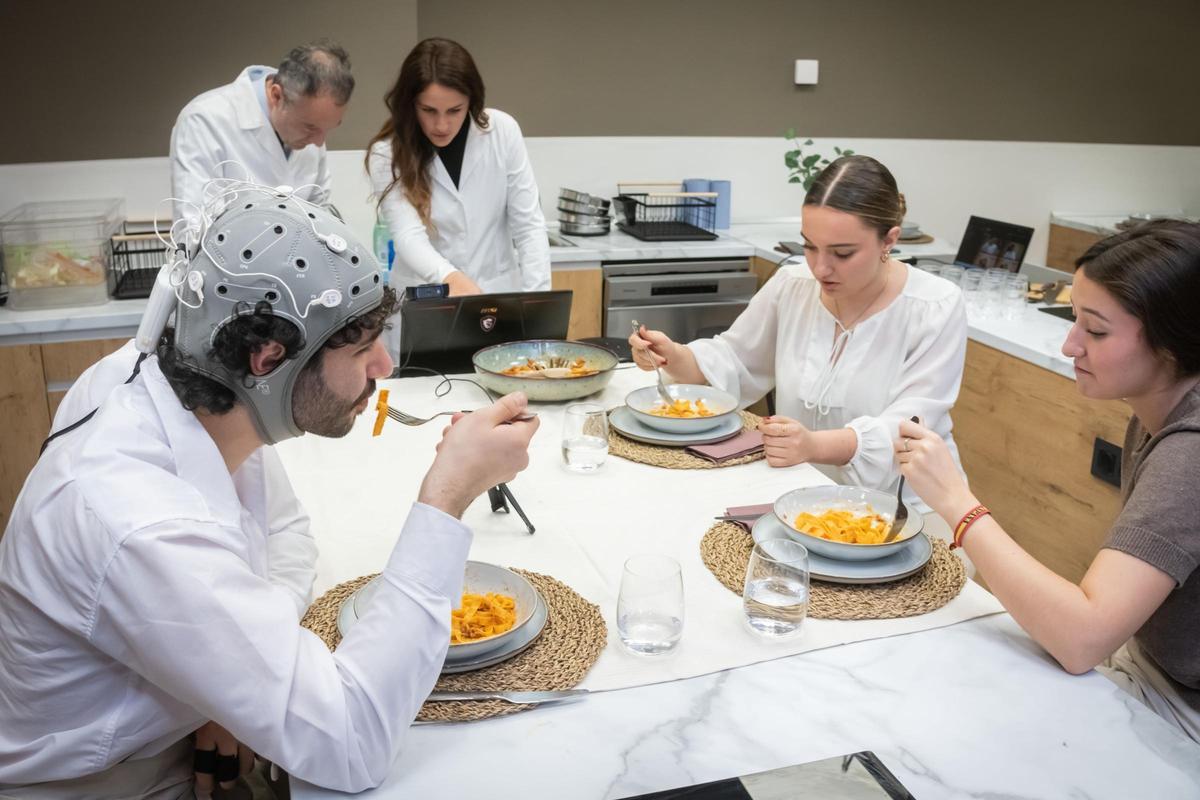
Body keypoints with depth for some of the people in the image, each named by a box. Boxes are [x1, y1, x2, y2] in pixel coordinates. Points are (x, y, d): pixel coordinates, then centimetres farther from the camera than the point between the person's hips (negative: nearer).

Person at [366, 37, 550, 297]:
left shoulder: (502, 130, -5)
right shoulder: (387, 154, -9)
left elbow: (528, 225, -4)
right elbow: (409, 237, -20)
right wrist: (452, 279, -40)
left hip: (499, 294, 2)